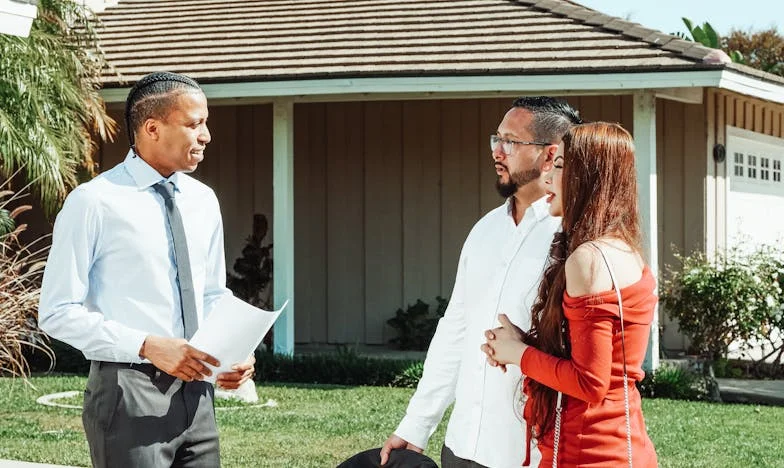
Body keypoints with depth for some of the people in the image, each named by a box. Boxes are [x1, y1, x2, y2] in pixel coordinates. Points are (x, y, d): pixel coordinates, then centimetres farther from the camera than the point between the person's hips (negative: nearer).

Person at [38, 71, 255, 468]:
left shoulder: (203, 201, 10)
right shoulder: (94, 202, -10)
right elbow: (57, 312, -11)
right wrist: (148, 346, -21)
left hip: (194, 388, 6)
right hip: (129, 392, -6)